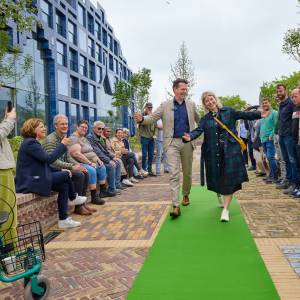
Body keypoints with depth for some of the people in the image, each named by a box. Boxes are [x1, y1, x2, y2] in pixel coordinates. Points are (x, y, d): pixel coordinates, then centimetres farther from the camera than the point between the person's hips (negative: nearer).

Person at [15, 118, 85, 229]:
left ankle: (63, 220, 2)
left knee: (64, 185, 1)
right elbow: (48, 159, -21)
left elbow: (44, 165, 17)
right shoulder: (30, 143, -14)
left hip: (34, 179, 10)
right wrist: (62, 145, -11)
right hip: (30, 182, -10)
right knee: (66, 175, -7)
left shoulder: (32, 142, 18)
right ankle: (74, 198, 20)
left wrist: (60, 171, 7)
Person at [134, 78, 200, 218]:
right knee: (174, 173, -11)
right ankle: (176, 206, -12)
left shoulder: (191, 105, 7)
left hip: (187, 142, 2)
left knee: (187, 173, 14)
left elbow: (199, 120, 12)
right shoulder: (165, 105, 2)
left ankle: (186, 195, 39)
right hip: (172, 142, -2)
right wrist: (142, 119, -24)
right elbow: (152, 118, -4)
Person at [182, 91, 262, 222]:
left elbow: (245, 115, 5)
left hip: (230, 150, -1)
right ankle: (221, 197, 37)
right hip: (214, 152, 1)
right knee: (218, 179, 8)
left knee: (229, 179, -6)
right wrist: (190, 137, -27)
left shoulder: (228, 111, 7)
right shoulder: (205, 119, 7)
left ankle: (225, 209, 0)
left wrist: (260, 114, -8)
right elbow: (198, 130, -7)